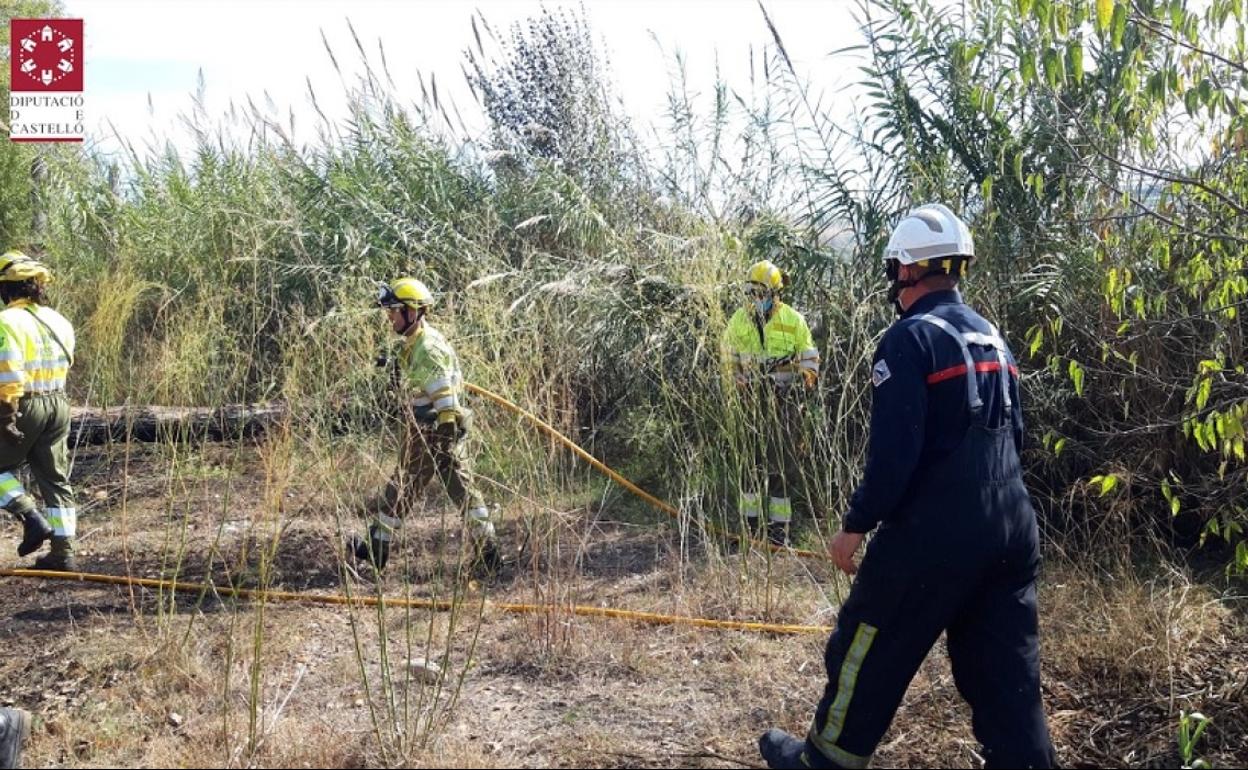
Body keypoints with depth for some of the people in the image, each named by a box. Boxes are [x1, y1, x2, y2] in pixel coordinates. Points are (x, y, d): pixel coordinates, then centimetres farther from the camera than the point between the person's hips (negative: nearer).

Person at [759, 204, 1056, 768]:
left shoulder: (912, 338, -12)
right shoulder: (991, 338, 14)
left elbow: (894, 450, -19)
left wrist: (856, 525, -10)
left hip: (933, 534, -7)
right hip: (1011, 531, 7)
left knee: (870, 652, 10)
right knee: (1005, 670, 11)